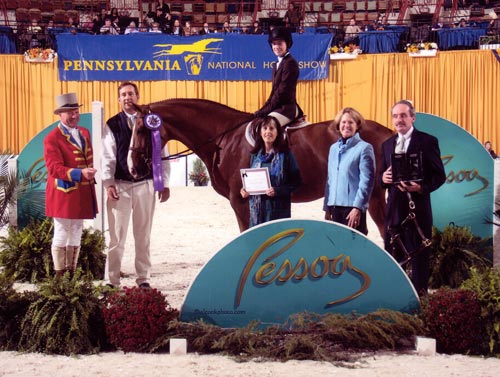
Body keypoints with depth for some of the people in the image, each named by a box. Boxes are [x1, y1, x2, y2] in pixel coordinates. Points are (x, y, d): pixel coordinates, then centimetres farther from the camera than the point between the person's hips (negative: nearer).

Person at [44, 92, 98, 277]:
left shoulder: (85, 133, 13)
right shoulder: (52, 138, -11)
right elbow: (54, 169, -20)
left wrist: (90, 173, 7)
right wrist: (80, 173, -30)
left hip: (82, 194, 7)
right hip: (63, 194, -7)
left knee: (76, 234, 13)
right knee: (61, 234, -1)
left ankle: (72, 272, 21)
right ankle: (59, 274, 7)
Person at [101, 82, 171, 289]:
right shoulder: (112, 124, 3)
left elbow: (161, 154, 4)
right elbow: (108, 157, 0)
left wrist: (164, 183, 1)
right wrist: (108, 184, -9)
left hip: (145, 184, 1)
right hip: (120, 186, -1)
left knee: (143, 234, 9)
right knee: (117, 235, 1)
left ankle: (143, 278, 17)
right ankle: (112, 281, 7)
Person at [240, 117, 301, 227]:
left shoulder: (285, 155, -5)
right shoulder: (255, 155, 10)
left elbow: (296, 181, -6)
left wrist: (278, 191, -19)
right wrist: (244, 190, -1)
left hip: (278, 209, -4)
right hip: (257, 209, 4)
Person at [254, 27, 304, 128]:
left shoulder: (290, 63, -13)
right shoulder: (277, 64, 16)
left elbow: (282, 92, -17)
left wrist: (263, 111, -15)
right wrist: (262, 111, 5)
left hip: (287, 108, -10)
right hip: (277, 107, 10)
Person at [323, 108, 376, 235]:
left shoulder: (364, 148, -4)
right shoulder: (334, 148, 15)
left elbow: (367, 181, -10)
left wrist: (358, 207, -16)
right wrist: (327, 207, 13)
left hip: (353, 207, -6)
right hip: (335, 206, 6)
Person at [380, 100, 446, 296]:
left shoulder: (428, 141, -4)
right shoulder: (387, 144, 13)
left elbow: (439, 175, -5)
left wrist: (421, 187, -22)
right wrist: (384, 177, -7)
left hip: (417, 207, -5)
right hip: (394, 207, 5)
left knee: (419, 255, 2)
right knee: (392, 255, 10)